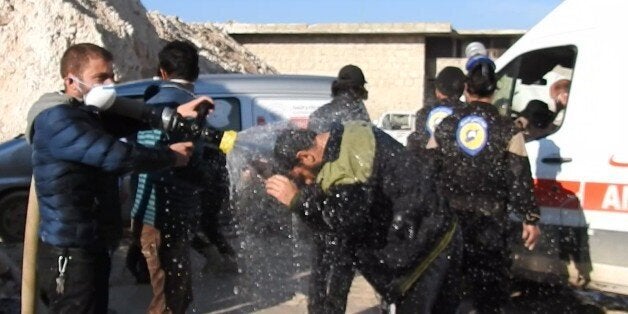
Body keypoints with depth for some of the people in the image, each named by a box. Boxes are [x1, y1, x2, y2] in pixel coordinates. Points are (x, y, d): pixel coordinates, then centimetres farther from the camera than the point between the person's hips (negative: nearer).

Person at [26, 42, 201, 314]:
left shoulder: (89, 114, 13)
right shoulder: (56, 119, -18)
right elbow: (114, 154, -25)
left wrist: (176, 114, -13)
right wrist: (170, 156, -13)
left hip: (92, 249, 10)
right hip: (70, 254, -10)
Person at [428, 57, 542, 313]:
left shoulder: (445, 126, 3)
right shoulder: (507, 130, -4)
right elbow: (520, 179, -7)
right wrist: (531, 219, -2)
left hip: (449, 215, 3)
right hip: (489, 219, -2)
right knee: (490, 280, 5)